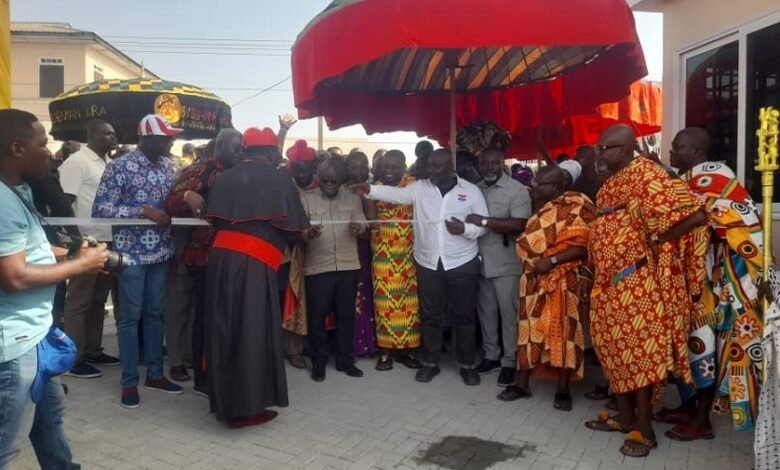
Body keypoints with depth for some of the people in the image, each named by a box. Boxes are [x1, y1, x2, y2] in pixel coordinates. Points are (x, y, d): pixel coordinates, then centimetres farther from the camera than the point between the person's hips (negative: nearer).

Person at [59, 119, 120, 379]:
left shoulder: (108, 163, 15)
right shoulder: (77, 162, -10)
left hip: (107, 240, 8)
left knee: (98, 300, 14)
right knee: (79, 301, 0)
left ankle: (93, 351, 25)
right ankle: (74, 359, 9)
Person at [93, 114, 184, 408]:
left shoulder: (166, 166, 8)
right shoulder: (120, 167, -10)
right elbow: (100, 210, -14)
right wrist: (143, 210, -21)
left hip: (161, 251, 6)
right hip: (131, 253, -5)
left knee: (156, 313, 13)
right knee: (130, 316, 4)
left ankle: (155, 374, 25)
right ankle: (129, 382, 16)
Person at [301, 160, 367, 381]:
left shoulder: (352, 198, 6)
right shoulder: (306, 199, -2)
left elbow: (362, 224, 1)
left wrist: (358, 228, -23)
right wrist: (308, 233, -32)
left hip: (348, 266, 2)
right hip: (317, 267, -2)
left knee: (346, 315, 11)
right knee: (317, 317, 4)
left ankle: (345, 360, 25)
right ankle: (318, 362, 20)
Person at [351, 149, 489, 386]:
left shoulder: (471, 190, -1)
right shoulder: (419, 188, 3)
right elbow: (395, 194, -7)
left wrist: (465, 229, -18)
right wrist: (370, 189, -22)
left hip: (462, 263, -1)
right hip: (428, 263, 2)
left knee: (464, 315, 8)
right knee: (430, 315, 11)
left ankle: (467, 365, 22)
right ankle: (430, 362, 25)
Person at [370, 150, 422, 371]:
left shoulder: (413, 184, 3)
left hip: (408, 253, -1)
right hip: (383, 253, 1)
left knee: (409, 300, 5)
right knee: (384, 301, 2)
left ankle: (406, 349, 17)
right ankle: (386, 350, 12)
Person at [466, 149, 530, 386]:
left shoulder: (517, 190, -8)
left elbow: (519, 225, -20)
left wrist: (485, 221, -22)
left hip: (506, 264, -5)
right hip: (481, 261, 5)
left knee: (508, 313, 4)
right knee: (485, 311, 14)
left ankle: (510, 361, 16)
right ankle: (491, 355, 28)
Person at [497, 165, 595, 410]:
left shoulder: (576, 208, -9)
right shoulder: (537, 205, 11)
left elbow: (583, 246, -15)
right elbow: (528, 238, 9)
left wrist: (552, 261, -20)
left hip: (562, 280, -5)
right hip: (533, 277, 5)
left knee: (562, 331, 2)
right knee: (530, 328, 8)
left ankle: (563, 389, 14)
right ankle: (522, 383, 17)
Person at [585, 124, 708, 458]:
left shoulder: (645, 174, -13)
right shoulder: (609, 184, 14)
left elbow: (695, 215, -22)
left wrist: (652, 242, -13)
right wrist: (598, 267, 10)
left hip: (637, 282, -9)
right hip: (610, 282, 9)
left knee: (639, 351, -1)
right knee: (615, 349, 14)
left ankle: (645, 429, 12)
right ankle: (625, 417, 28)